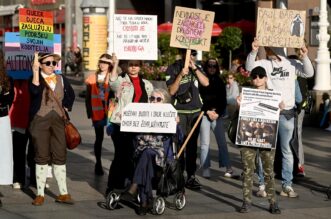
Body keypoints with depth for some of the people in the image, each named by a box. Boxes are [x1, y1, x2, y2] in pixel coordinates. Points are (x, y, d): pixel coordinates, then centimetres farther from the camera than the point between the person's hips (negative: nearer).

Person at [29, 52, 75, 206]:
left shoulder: (61, 79, 9)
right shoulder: (36, 78, -4)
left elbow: (71, 94, 25)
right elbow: (35, 90, -27)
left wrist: (66, 108, 11)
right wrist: (35, 71, -30)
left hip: (58, 121, 3)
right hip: (40, 121, -3)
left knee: (60, 157, 4)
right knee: (42, 157, 0)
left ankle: (63, 193, 9)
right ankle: (40, 194, 7)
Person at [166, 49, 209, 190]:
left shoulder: (197, 68, 11)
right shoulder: (173, 69, -4)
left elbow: (206, 83, -3)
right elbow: (171, 91, -9)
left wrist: (194, 68, -10)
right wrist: (181, 75, -20)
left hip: (196, 111, 5)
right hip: (179, 112, -5)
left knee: (192, 145, 7)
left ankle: (191, 177, 11)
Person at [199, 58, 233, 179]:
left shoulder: (220, 82, 14)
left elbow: (223, 100, 12)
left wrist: (218, 113, -2)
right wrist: (207, 111, -9)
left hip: (217, 115, 3)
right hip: (204, 114, -3)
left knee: (222, 142, -2)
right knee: (205, 143, -4)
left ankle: (228, 167, -1)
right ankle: (205, 168, -1)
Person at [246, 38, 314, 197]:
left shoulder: (291, 64, 6)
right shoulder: (263, 64, 0)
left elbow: (309, 73, 1)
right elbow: (250, 68, -15)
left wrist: (304, 57, -13)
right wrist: (253, 52, -31)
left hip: (287, 113, 2)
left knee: (286, 150, 7)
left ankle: (287, 185, 14)